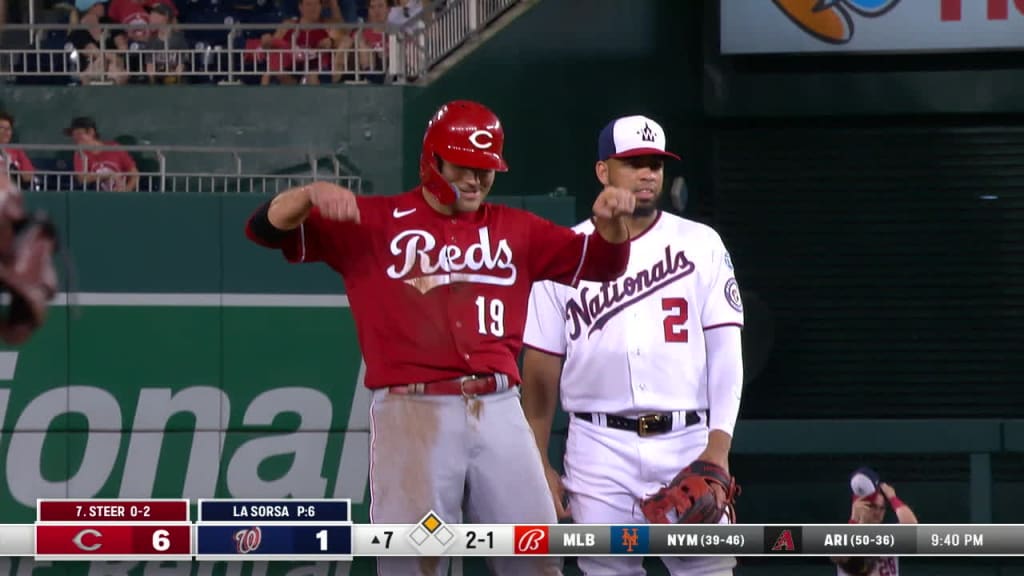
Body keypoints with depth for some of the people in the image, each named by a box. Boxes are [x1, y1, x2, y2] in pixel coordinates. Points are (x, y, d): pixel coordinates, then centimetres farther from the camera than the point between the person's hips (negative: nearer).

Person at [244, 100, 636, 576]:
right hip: (412, 412, -4)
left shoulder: (515, 230, 17)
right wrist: (312, 195, -22)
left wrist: (611, 220, -6)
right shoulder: (375, 222, 6)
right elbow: (267, 228, 0)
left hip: (498, 412, 4)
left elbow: (600, 262, 16)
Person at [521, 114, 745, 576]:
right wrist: (539, 465, 3)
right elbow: (541, 367, 9)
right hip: (601, 451, 0)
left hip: (689, 444, 0)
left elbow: (725, 351, 1)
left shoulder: (700, 245, 6)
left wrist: (718, 446, -12)